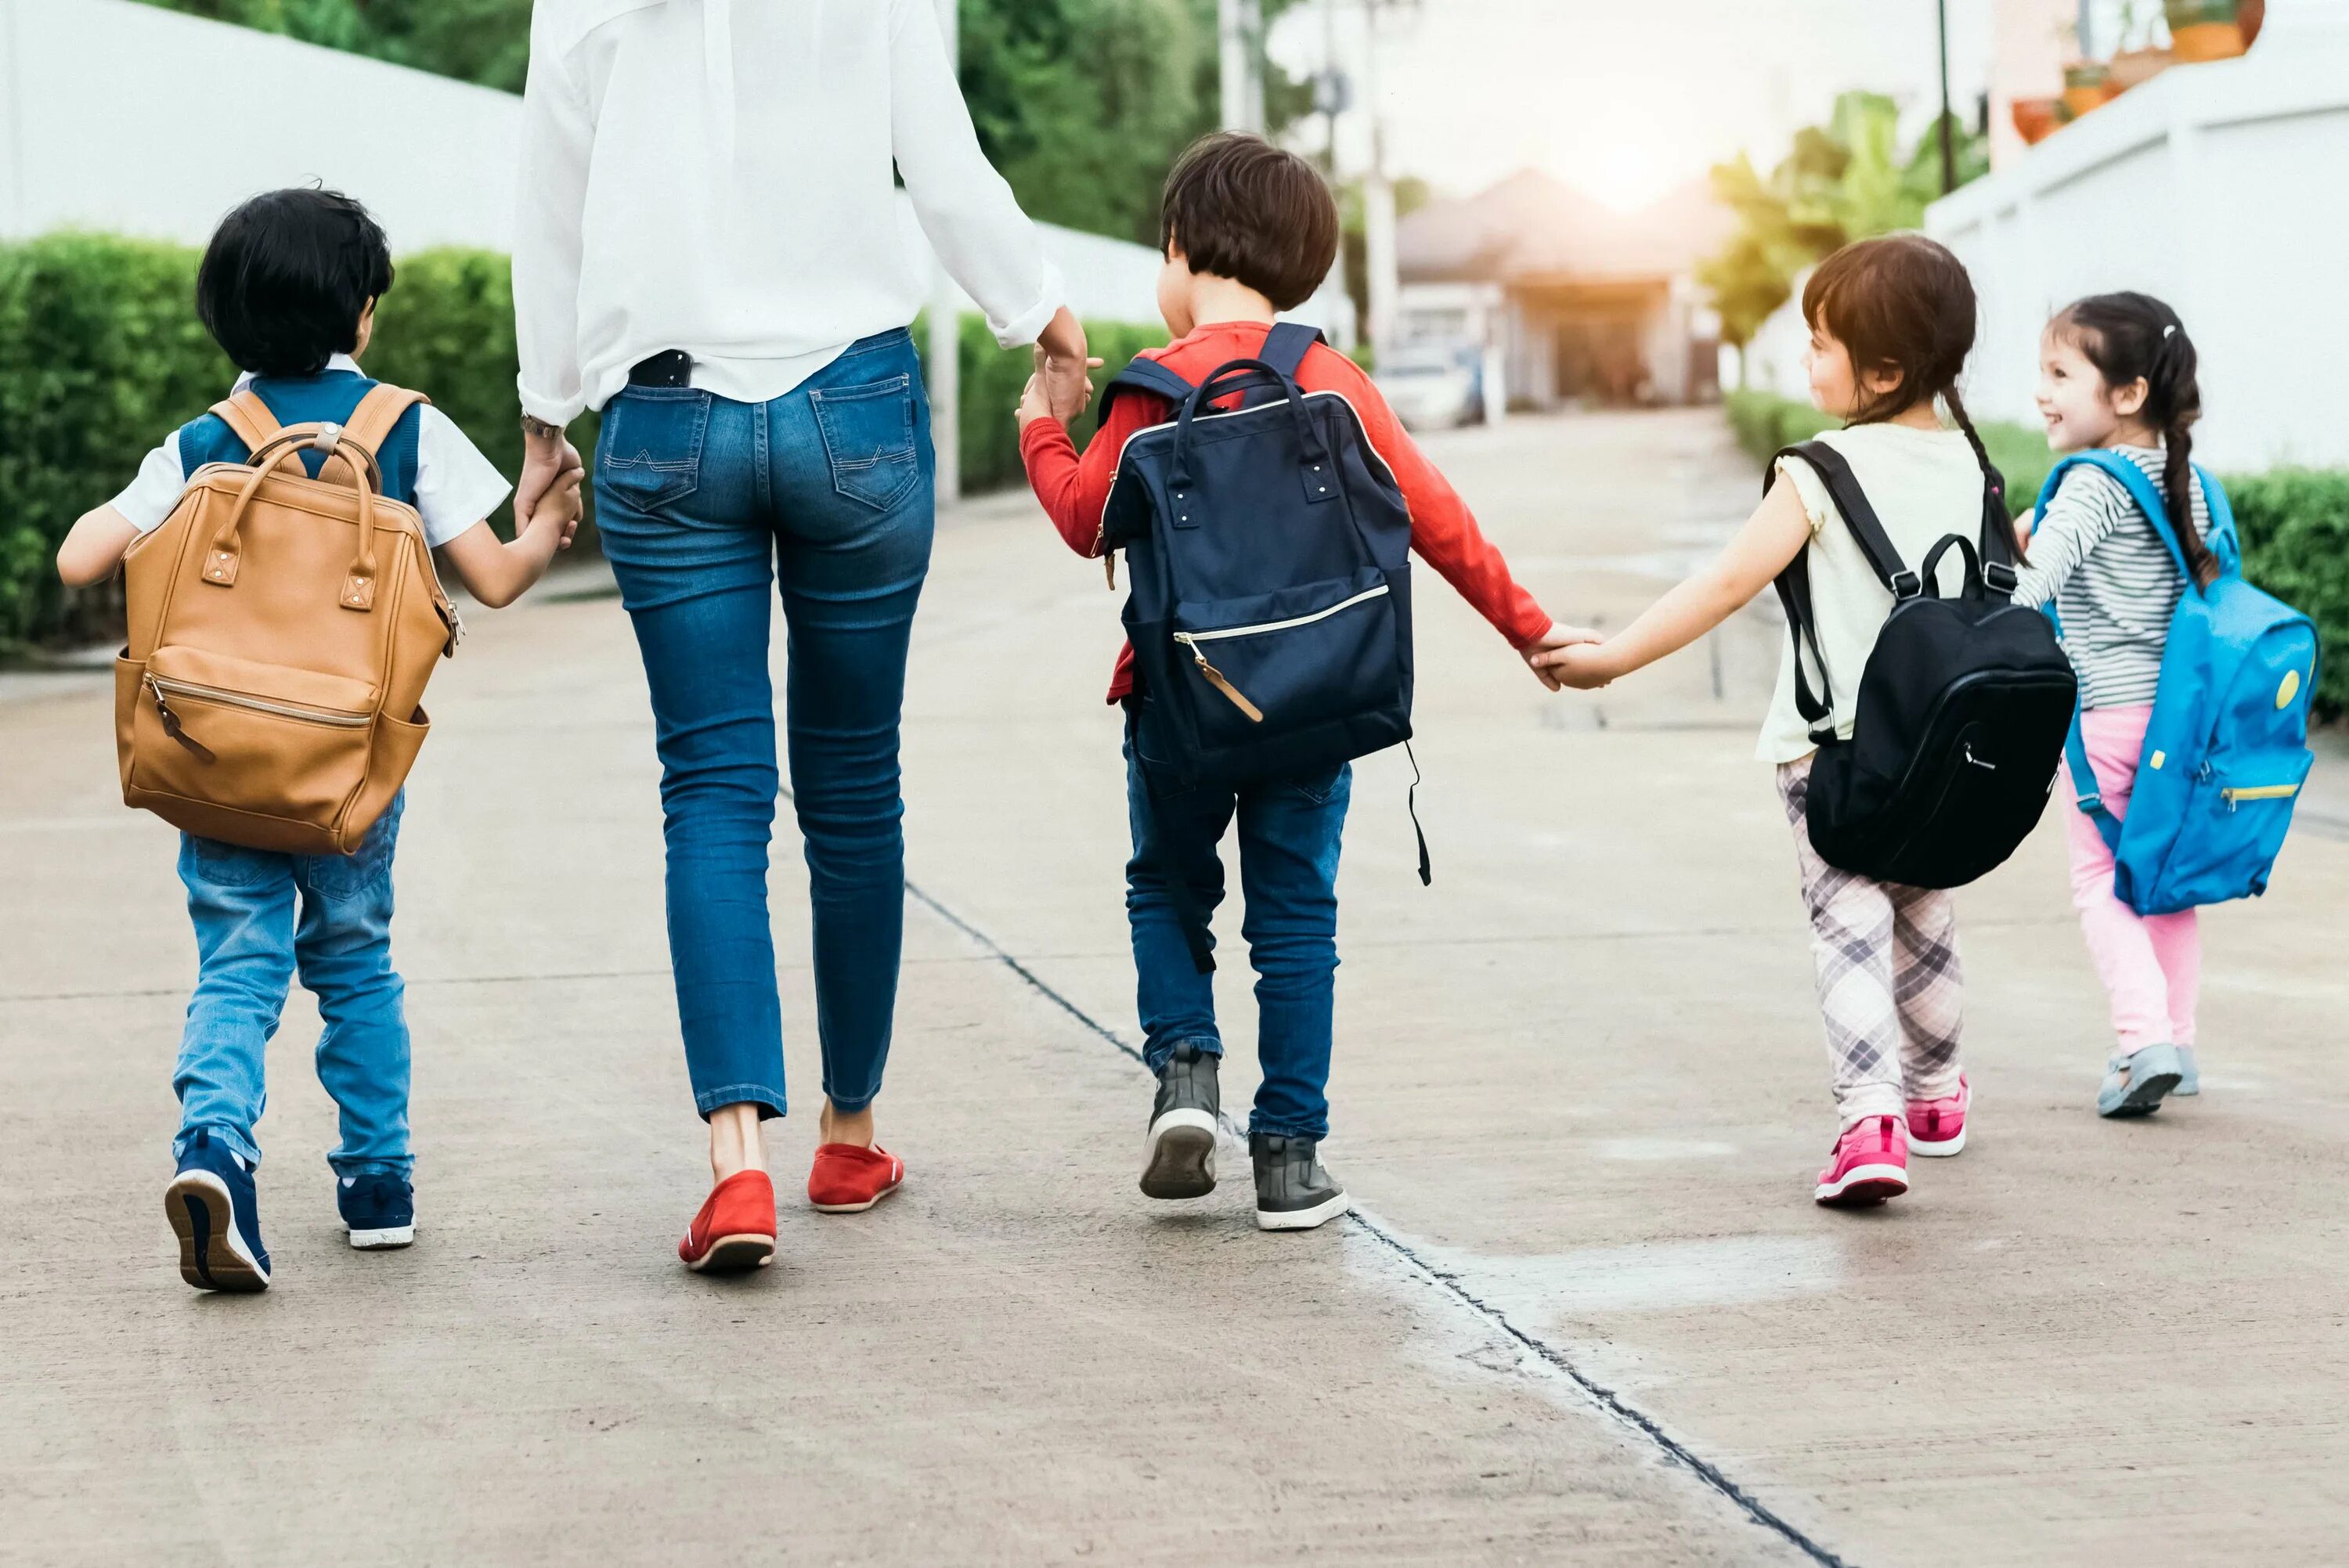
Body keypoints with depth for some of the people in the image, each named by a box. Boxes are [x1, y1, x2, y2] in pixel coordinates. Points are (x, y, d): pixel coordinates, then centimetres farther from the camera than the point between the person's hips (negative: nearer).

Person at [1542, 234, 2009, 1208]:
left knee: (1849, 932, -8)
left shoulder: (1824, 470, -14)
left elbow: (1728, 584, -17)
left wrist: (1612, 657, -12)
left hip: (1834, 746, -6)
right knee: (1924, 925, 22)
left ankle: (1870, 1120, -23)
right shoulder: (1966, 464, 4)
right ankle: (1935, 1095, 39)